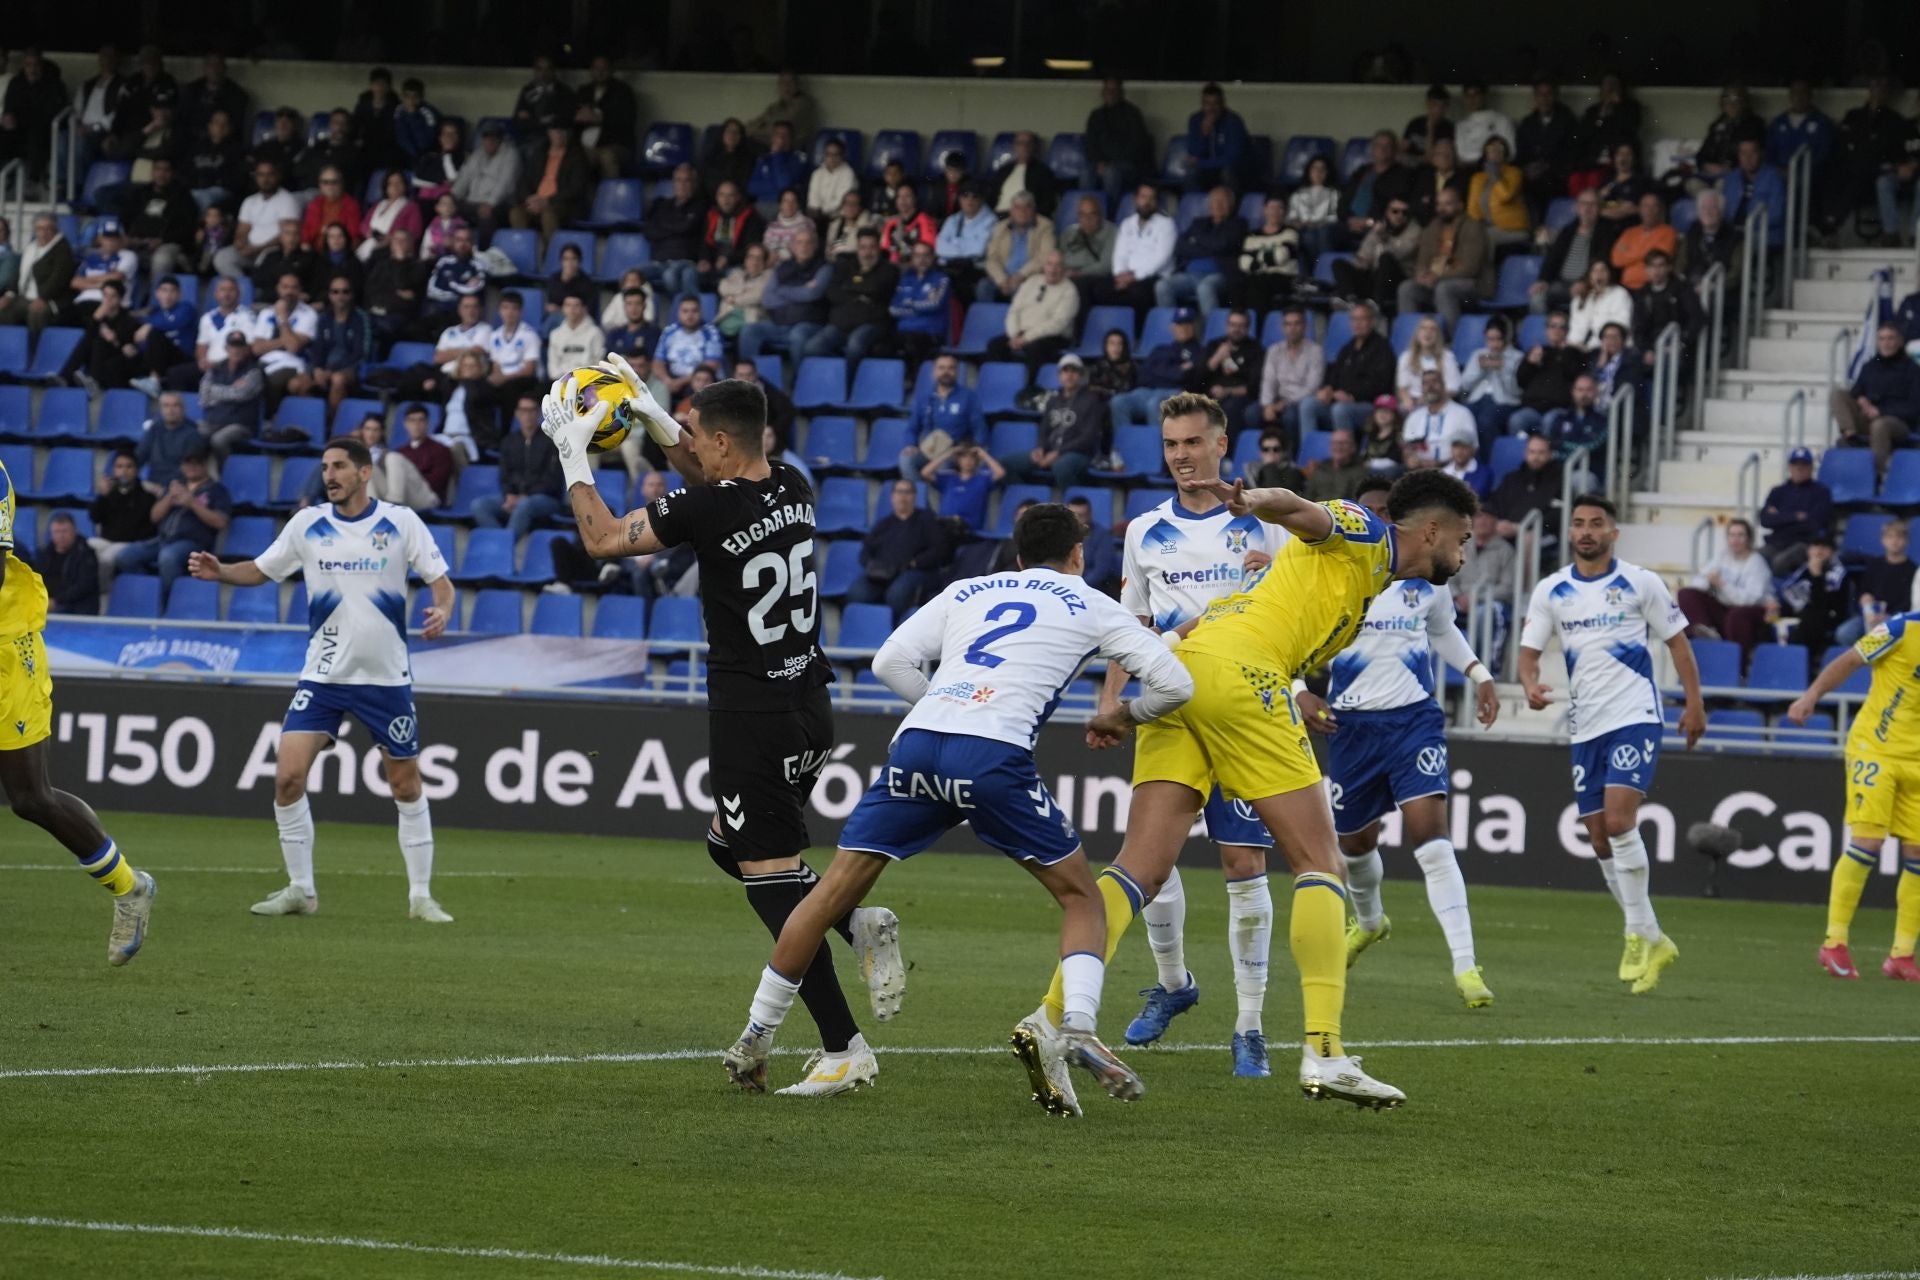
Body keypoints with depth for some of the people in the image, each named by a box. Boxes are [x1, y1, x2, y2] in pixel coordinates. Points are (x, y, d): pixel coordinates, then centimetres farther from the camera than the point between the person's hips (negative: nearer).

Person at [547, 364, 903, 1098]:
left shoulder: (708, 510, -17)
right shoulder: (791, 490, 4)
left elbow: (600, 540, -4)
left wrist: (572, 452, 7)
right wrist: (648, 413, 30)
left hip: (752, 717, -8)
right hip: (810, 705, 8)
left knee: (771, 878, -4)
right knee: (730, 844, 25)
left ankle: (842, 1051, -8)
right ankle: (857, 920, 5)